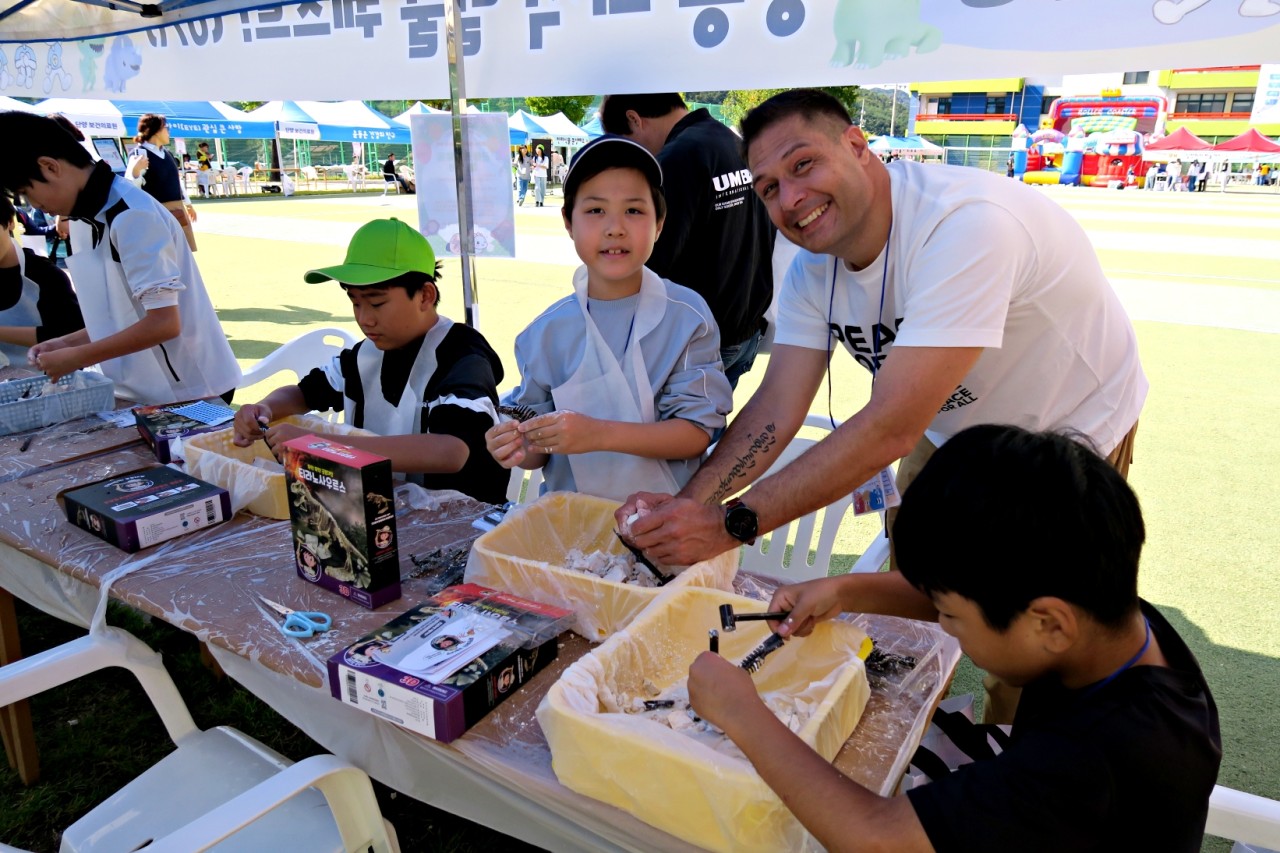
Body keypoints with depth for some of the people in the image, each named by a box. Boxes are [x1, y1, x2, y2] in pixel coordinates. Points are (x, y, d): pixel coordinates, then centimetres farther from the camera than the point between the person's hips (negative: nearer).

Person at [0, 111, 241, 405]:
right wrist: (68, 343, 5)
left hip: (188, 392, -8)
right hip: (144, 391, 8)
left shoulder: (130, 216, -18)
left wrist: (76, 358, -14)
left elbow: (164, 323, -22)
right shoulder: (89, 218, 9)